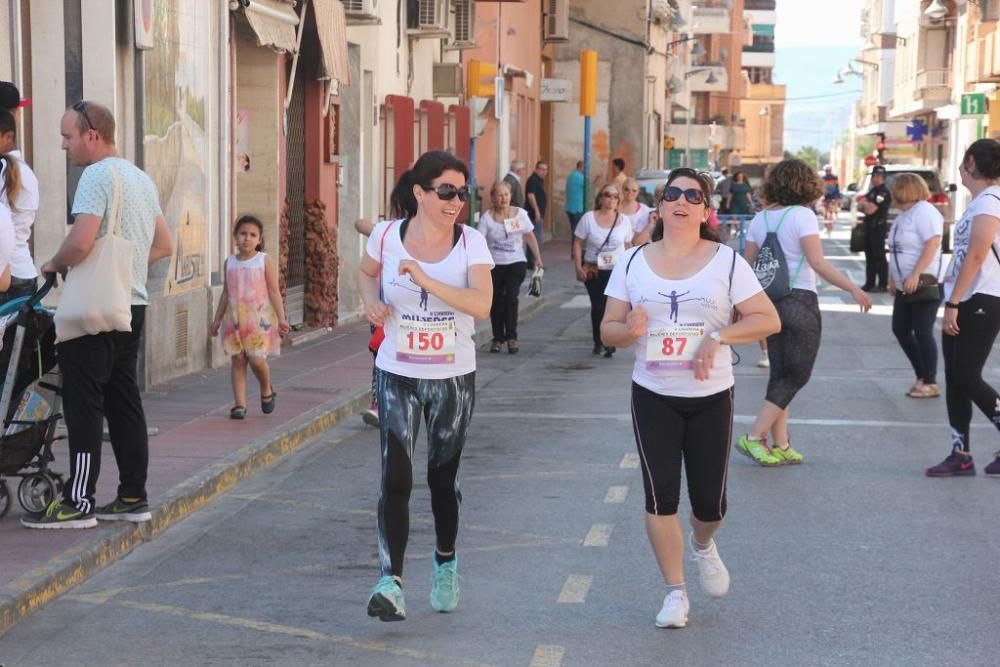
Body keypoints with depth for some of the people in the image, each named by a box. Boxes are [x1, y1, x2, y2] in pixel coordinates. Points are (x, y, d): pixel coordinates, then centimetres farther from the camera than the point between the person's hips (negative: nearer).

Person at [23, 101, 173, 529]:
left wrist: (54, 265, -7)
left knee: (83, 405, -6)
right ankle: (133, 497, 14)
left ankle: (78, 503, -5)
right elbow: (164, 246, 20)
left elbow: (80, 242, -25)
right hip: (134, 305, 9)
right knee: (124, 402, 11)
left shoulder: (97, 176, -13)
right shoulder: (141, 178, 16)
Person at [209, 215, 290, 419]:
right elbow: (226, 293, 16)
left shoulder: (264, 261, -2)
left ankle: (266, 390, 17)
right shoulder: (230, 262, 9)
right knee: (238, 360, 1)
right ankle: (239, 404, 4)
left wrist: (281, 319, -10)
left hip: (259, 318, -4)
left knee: (256, 359, -12)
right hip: (235, 318, 4)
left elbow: (274, 291, -3)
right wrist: (217, 320, 17)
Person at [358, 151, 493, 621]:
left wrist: (425, 279, -32)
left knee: (442, 478, 13)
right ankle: (391, 582, -17)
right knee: (395, 477, -14)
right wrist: (372, 300, -4)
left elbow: (481, 305, -24)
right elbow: (366, 273, 18)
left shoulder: (471, 243, -9)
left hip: (453, 378, 0)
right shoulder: (387, 235, -5)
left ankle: (445, 565, 36)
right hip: (397, 375, 0)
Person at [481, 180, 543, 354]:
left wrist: (538, 258, 10)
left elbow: (529, 237, 9)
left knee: (511, 298, -16)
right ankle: (498, 338, 21)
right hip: (494, 265, 1)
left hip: (516, 263, -1)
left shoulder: (520, 214, 0)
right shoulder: (487, 217, -5)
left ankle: (511, 337, -11)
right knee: (496, 301, 7)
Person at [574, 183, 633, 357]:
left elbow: (628, 246, 11)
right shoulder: (588, 218, -2)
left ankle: (609, 342, -7)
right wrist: (578, 267, -8)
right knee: (598, 306, 4)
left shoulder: (624, 221, 4)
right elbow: (578, 243, 0)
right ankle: (598, 342, 19)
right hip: (593, 271, 0)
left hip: (617, 271, 0)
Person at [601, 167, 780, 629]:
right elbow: (608, 329, 3)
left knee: (709, 502, 3)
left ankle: (702, 546, 40)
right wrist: (629, 330, -20)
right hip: (653, 397, 1)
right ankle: (675, 593, 13)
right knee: (660, 496, -2)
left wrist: (719, 336, -20)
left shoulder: (726, 261, -4)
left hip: (711, 398, -1)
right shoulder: (633, 263, 1)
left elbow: (768, 319, -6)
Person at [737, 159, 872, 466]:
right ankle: (754, 437, -5)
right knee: (796, 375, 3)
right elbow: (817, 262, -18)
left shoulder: (760, 218, 6)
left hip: (770, 301, 6)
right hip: (800, 300, -6)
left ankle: (780, 446, 13)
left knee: (780, 374, 13)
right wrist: (853, 289, -15)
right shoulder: (802, 215, -11)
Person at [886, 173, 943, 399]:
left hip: (924, 284, -10)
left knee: (922, 332, -7)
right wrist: (893, 279, 16)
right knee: (900, 330, 9)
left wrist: (915, 275, -29)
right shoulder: (904, 214, 14)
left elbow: (933, 244, -23)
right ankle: (922, 376, 18)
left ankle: (930, 384, 3)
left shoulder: (924, 211, -14)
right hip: (906, 286, 10)